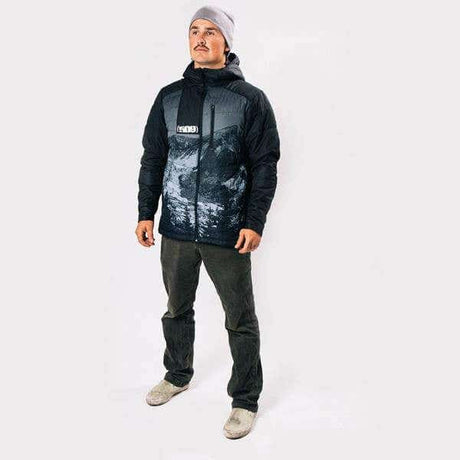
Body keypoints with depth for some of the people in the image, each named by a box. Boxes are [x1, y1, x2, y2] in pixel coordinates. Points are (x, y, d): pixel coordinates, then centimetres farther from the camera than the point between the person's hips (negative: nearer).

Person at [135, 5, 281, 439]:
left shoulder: (250, 98, -3)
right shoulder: (169, 97, 8)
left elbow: (264, 165, -4)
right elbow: (153, 158, 11)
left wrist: (254, 222, -11)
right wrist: (146, 213, 6)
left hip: (228, 232, -4)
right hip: (175, 228, 4)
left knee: (240, 320, 5)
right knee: (177, 308, 19)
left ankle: (245, 399, 22)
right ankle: (177, 374, 42)